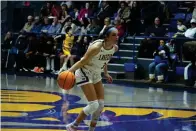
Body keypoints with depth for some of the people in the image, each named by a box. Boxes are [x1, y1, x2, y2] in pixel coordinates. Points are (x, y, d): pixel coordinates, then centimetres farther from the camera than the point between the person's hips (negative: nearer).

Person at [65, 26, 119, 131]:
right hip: (84, 73, -8)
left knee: (101, 104, 4)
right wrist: (69, 71, -37)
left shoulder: (115, 48, -7)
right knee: (94, 105, -15)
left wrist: (106, 74, 24)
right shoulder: (96, 47, -30)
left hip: (96, 74, 8)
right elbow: (83, 61, -25)